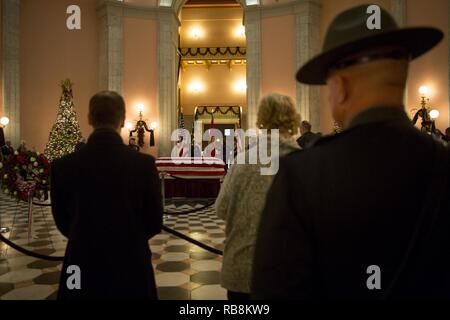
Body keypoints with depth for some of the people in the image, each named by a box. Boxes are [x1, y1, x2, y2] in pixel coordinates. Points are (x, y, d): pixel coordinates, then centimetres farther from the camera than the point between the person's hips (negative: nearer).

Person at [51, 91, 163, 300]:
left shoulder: (63, 166, -11)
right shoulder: (144, 164, -15)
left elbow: (63, 222, 2)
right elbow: (154, 223, -5)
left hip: (83, 269, 1)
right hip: (132, 268, -1)